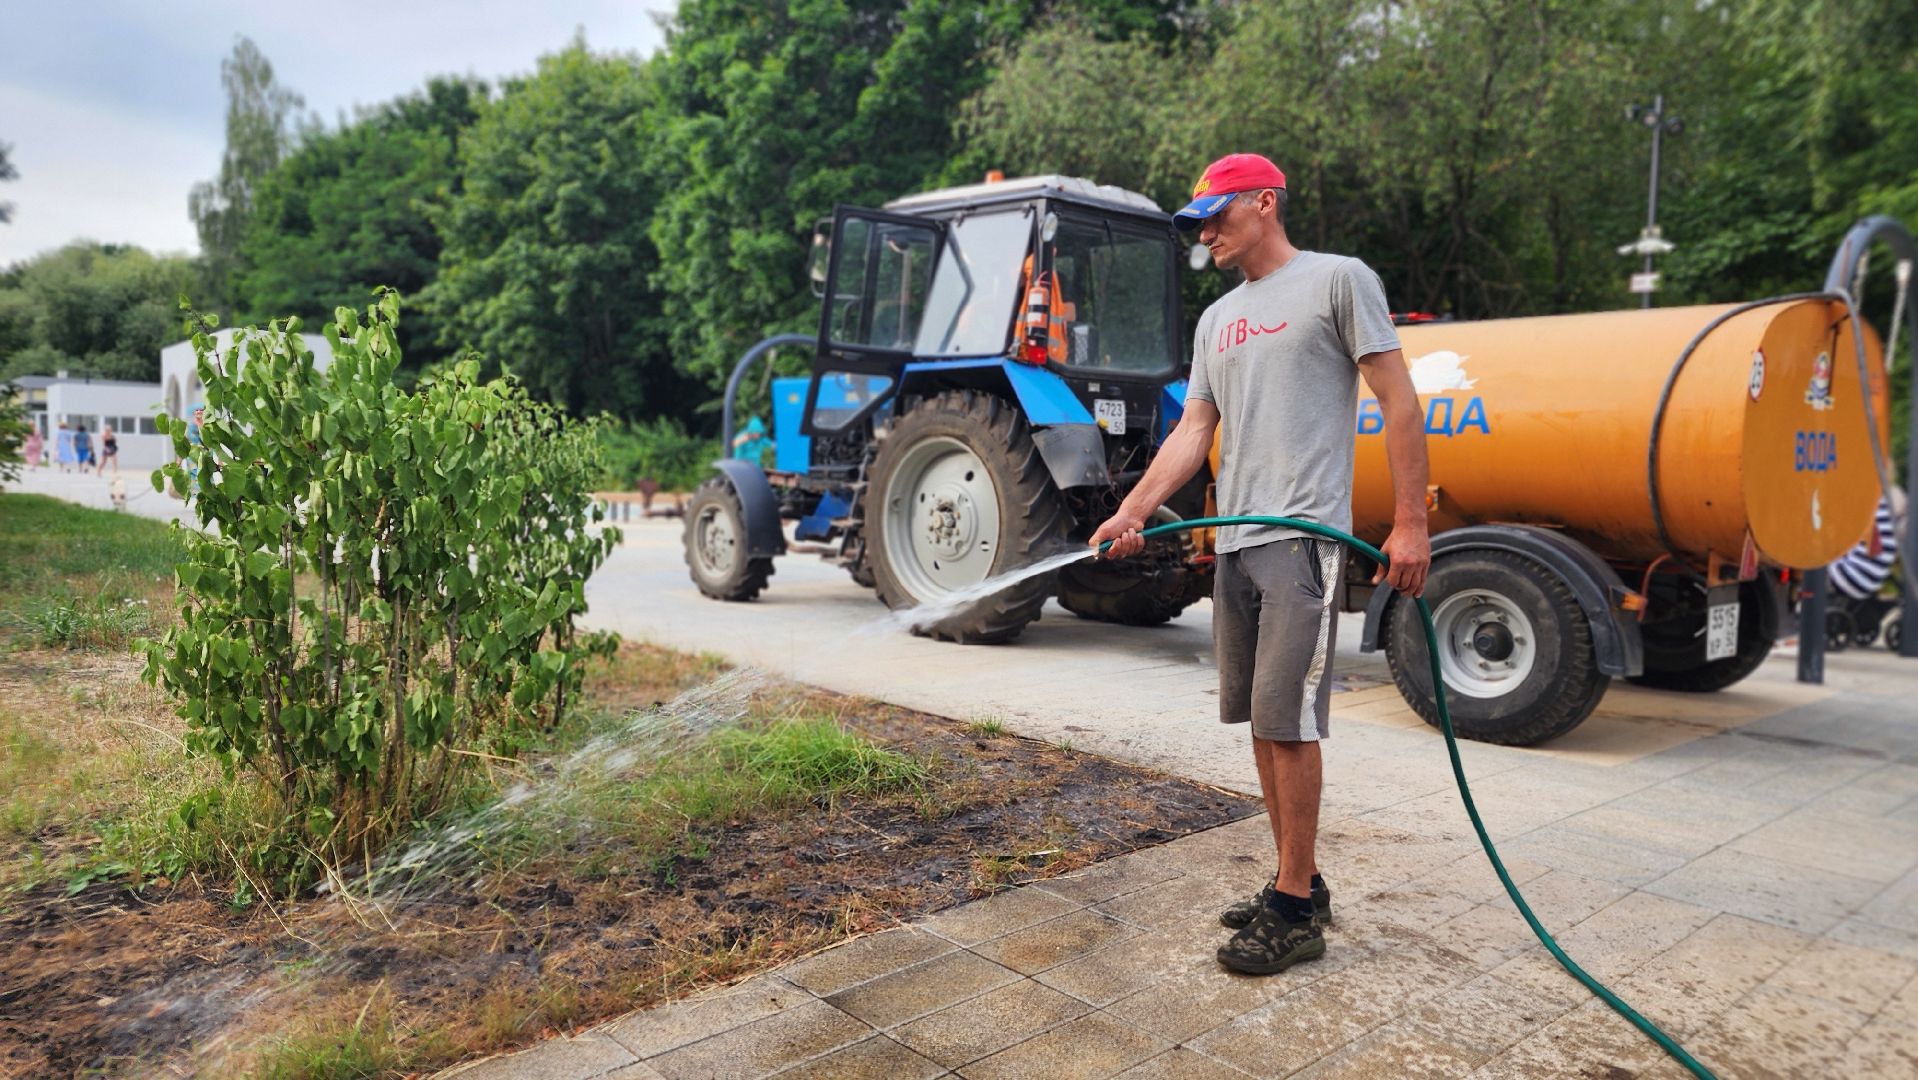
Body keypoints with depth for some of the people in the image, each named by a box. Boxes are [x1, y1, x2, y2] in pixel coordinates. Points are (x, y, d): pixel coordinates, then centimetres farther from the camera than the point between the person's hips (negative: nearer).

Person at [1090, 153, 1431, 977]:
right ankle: (1296, 884, 22)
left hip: (1303, 537, -8)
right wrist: (1133, 512, 1)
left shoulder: (1339, 281, 0)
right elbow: (1194, 430, 15)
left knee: (1286, 721, -8)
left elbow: (1399, 401, -4)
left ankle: (1296, 912, 3)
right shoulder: (1217, 320, 21)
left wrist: (1410, 523, -11)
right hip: (1235, 539, 8)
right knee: (1262, 721, 10)